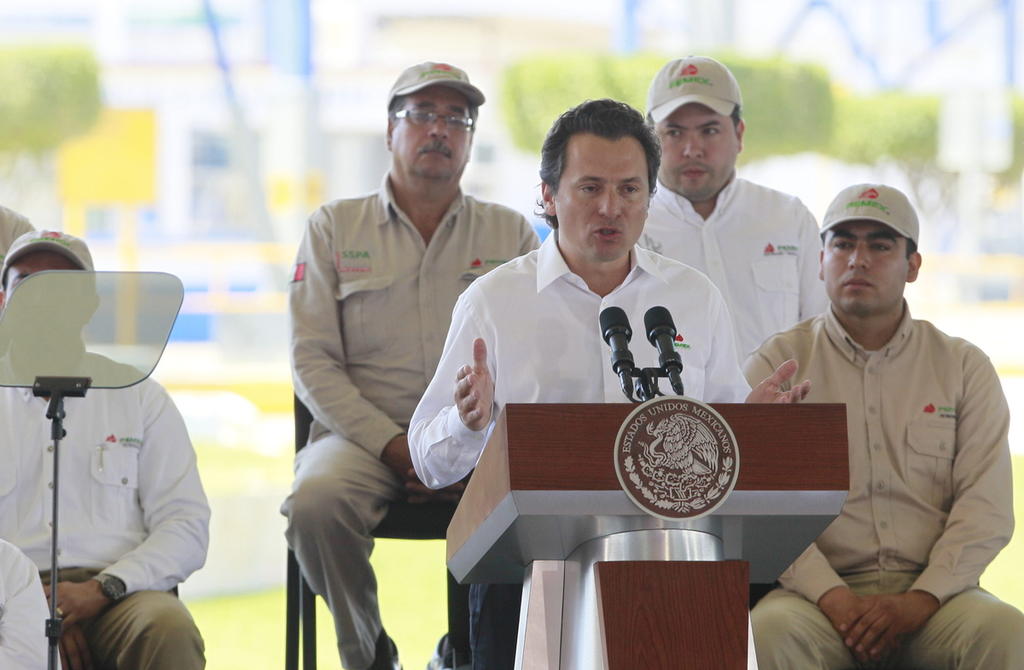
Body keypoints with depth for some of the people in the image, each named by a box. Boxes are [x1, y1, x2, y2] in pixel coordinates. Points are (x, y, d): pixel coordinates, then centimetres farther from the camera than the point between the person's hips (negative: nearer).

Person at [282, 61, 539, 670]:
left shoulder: (512, 234, 14)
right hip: (364, 432, 0)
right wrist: (392, 445, -11)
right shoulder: (334, 227, 12)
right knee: (316, 501, -33)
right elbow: (312, 362, 3)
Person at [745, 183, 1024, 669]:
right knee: (771, 631, -34)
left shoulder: (964, 368, 13)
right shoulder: (779, 362, 9)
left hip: (933, 596, 1)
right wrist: (833, 599, -17)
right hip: (821, 589, -1)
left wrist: (918, 602, -13)